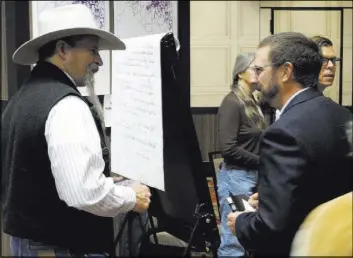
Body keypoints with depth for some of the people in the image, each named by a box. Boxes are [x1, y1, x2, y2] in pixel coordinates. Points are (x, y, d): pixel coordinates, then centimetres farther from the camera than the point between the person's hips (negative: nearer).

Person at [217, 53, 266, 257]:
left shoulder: (253, 103, 12)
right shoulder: (232, 103, -13)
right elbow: (229, 149, -19)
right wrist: (262, 162, -12)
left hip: (253, 176, 9)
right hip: (236, 176, -9)